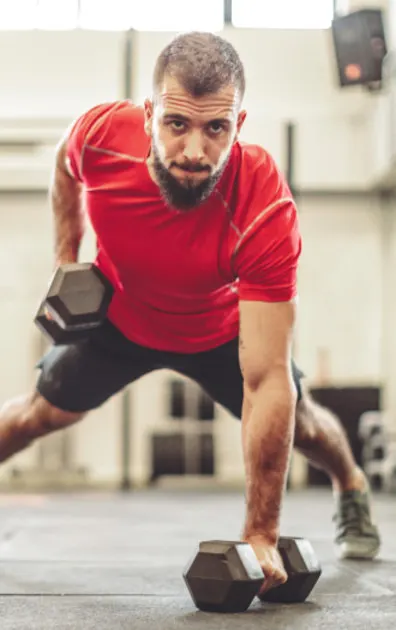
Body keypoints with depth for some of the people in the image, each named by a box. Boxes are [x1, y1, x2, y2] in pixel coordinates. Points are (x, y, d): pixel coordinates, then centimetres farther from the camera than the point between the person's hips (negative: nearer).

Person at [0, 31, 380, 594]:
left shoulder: (266, 212, -44)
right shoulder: (102, 132, -37)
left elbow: (266, 383, -41)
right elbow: (66, 167, -5)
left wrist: (261, 535, -39)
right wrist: (66, 260, -7)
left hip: (219, 331, -1)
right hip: (117, 314, 2)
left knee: (296, 419, 11)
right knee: (47, 411, 8)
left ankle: (353, 490, 47)